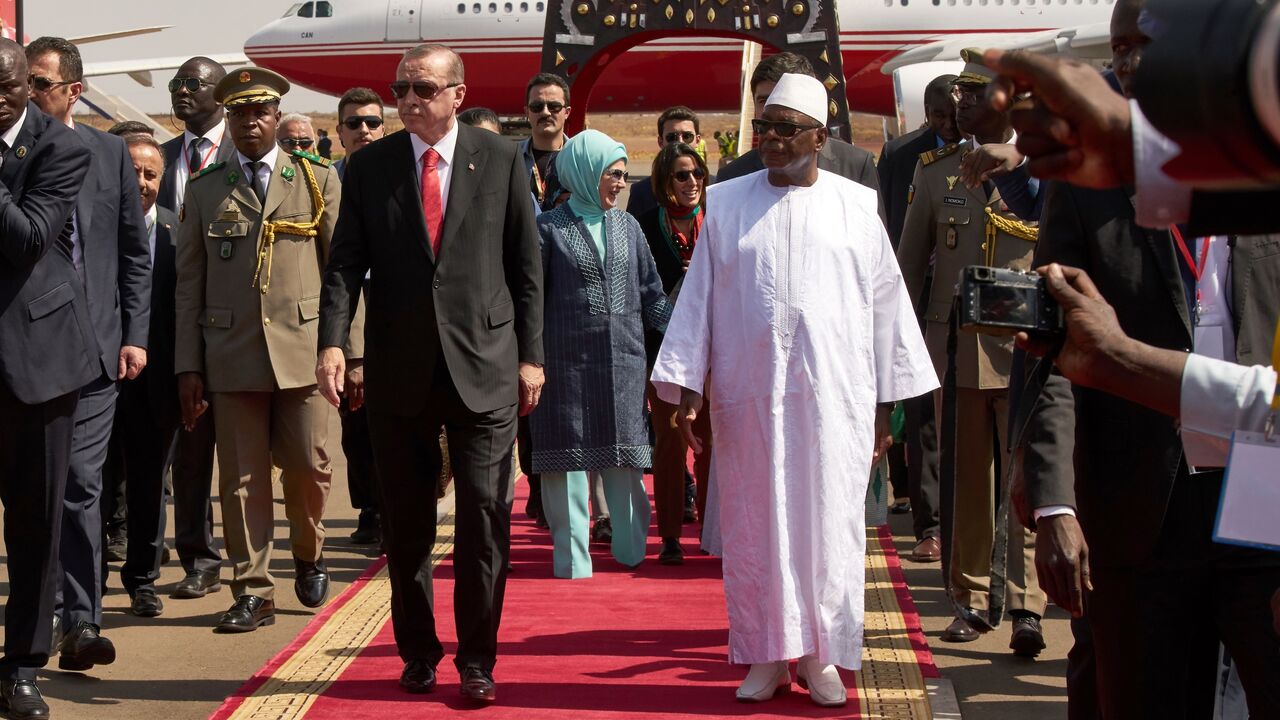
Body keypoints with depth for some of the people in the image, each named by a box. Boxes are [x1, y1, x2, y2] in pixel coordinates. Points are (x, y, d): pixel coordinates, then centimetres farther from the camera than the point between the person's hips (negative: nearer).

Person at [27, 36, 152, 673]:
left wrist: (135, 334, 4)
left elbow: (135, 253, 9)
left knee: (81, 487, 0)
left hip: (93, 345, 1)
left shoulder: (109, 153, 7)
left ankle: (81, 625, 4)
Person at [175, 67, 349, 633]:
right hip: (231, 355, 1)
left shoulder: (318, 180, 8)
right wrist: (187, 365, 3)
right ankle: (252, 593, 11)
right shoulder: (205, 190, 10)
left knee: (309, 468, 2)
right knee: (242, 479, 2)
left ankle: (308, 555, 30)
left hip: (303, 349, -1)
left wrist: (352, 350, -1)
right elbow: (189, 283, 9)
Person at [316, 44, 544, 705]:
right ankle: (418, 653, 24)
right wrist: (332, 340, -13)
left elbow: (526, 265, 5)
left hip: (484, 366, -1)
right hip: (399, 370, 2)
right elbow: (346, 262, 2)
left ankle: (476, 660, 9)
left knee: (484, 519, -2)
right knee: (406, 524, 9)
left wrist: (531, 355, 1)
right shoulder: (369, 166, 6)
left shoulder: (501, 159, 4)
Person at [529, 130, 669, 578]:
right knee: (569, 459, -1)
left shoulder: (627, 227, 12)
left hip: (623, 361, 3)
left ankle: (631, 550, 17)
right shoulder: (550, 228, 1)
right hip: (567, 361, -3)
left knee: (625, 460, 5)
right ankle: (573, 558, 5)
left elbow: (651, 294, 15)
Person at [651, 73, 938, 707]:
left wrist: (885, 403, 4)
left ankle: (820, 655, 13)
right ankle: (766, 655, 14)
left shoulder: (856, 206, 5)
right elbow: (698, 298, 6)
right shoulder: (727, 204, 7)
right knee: (753, 523, 4)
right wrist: (685, 387, -1)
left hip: (833, 396, -1)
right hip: (747, 394, 1)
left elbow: (885, 304, 6)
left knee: (827, 523, 2)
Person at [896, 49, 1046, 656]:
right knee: (966, 481, 8)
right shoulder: (935, 169, 10)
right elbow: (910, 263, 13)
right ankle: (970, 599, 18)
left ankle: (1026, 607, -2)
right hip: (954, 348, 3)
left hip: (1026, 349, -2)